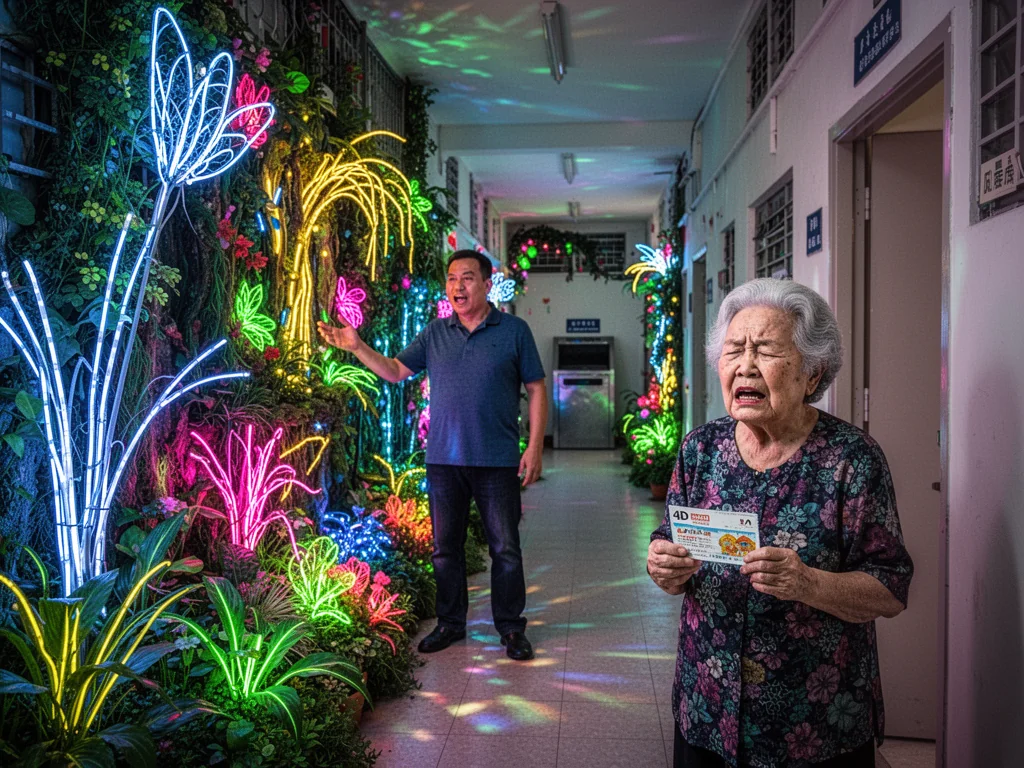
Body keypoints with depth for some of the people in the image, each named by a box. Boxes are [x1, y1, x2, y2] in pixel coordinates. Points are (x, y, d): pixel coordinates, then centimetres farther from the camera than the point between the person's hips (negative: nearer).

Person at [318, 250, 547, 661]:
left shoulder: (514, 330, 0)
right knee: (446, 547, 11)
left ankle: (511, 627, 18)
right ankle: (450, 623, 26)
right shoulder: (435, 333, 9)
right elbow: (395, 371, 10)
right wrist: (357, 347, -5)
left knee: (505, 548, 4)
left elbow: (536, 390, 0)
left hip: (497, 461, -3)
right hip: (443, 459, 3)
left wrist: (535, 446, -6)